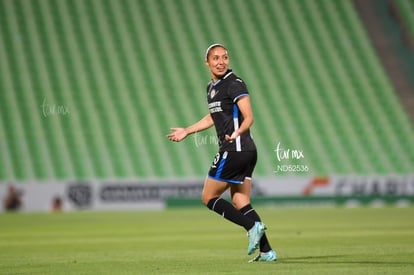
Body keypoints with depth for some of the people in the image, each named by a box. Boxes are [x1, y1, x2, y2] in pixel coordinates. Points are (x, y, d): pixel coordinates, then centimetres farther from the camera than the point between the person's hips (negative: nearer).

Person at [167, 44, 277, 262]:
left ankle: (252, 226, -12)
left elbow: (248, 117, -17)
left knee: (208, 197, -3)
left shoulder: (235, 84, -10)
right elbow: (213, 117, 33)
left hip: (234, 150, -9)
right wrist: (187, 131, 38)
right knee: (239, 203, 6)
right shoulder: (211, 87, 17)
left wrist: (237, 133, -36)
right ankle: (266, 251, 1)